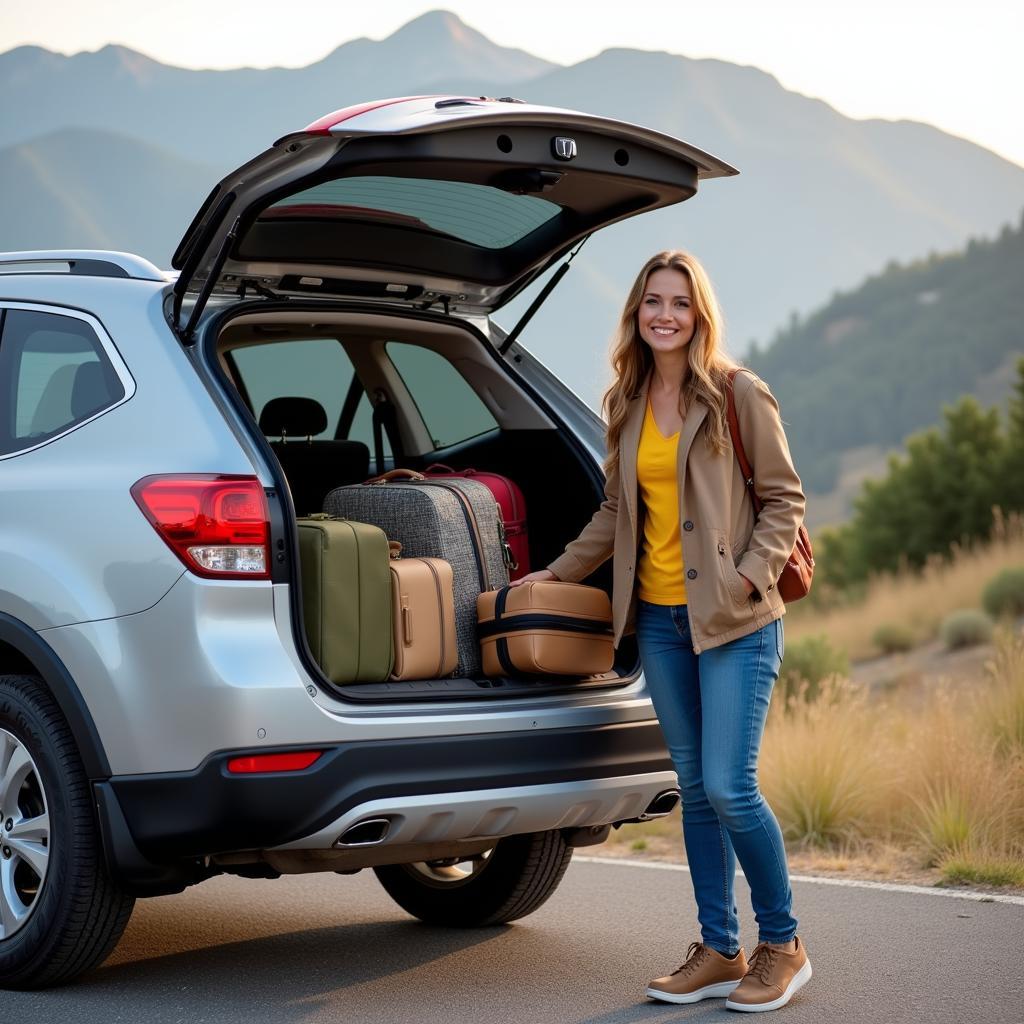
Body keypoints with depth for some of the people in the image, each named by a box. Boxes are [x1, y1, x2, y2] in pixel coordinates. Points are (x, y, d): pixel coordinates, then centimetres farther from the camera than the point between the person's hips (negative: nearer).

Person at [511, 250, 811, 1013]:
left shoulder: (738, 393, -5)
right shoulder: (627, 404, 11)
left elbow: (785, 496, -2)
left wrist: (752, 572, -15)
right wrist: (556, 573, 20)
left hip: (735, 619, -5)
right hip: (660, 620, 6)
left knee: (729, 787, -10)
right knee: (695, 788, 9)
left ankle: (782, 945, 8)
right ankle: (719, 952, 18)